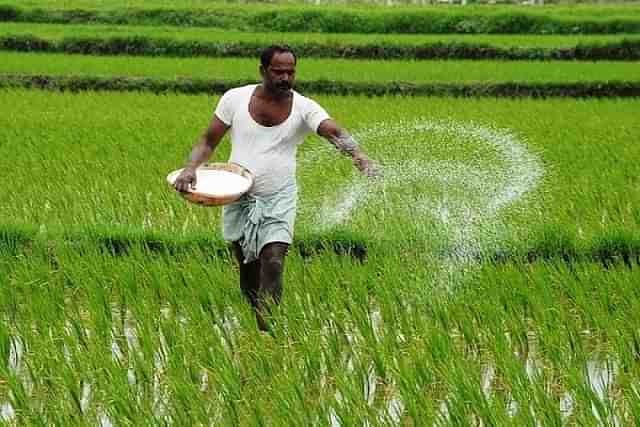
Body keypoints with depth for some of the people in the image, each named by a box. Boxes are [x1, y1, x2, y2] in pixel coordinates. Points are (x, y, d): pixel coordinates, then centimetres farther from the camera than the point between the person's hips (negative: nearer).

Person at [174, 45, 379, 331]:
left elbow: (334, 133, -24)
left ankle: (266, 330, -16)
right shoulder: (235, 99, -2)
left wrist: (360, 158, -44)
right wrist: (191, 168, -16)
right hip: (239, 198, 2)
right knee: (248, 270, 10)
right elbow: (208, 142, 4)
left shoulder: (304, 108, -7)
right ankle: (260, 325, 27)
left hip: (279, 200, -2)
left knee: (273, 263, -18)